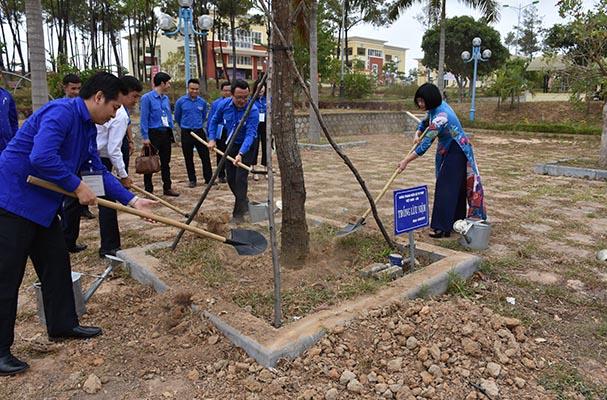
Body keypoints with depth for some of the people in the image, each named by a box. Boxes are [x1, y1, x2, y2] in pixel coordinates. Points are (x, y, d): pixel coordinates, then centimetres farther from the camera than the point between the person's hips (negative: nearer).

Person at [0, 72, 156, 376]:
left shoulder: (87, 127, 10)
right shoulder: (62, 112, -20)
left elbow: (98, 171, 13)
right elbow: (41, 158, -33)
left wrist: (132, 200, 7)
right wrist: (77, 186, -21)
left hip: (41, 204, 10)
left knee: (56, 265, 15)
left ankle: (62, 325, 31)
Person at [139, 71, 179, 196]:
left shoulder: (166, 98, 11)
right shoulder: (147, 98, -9)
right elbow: (144, 119, -11)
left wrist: (171, 132, 12)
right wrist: (145, 137, -15)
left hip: (166, 133, 6)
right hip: (153, 133, -6)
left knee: (166, 162, 13)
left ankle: (167, 187, 22)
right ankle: (149, 190, 10)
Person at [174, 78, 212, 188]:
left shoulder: (202, 102, 2)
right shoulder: (181, 101, -3)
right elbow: (177, 117, 11)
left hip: (199, 132, 1)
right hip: (186, 133, -1)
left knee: (205, 156, 0)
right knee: (188, 158, 6)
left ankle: (208, 178, 10)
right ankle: (192, 180, 16)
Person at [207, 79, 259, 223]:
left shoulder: (253, 111, -27)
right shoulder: (224, 105, -12)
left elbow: (250, 135, -35)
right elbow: (214, 121, 6)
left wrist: (240, 154, -47)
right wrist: (212, 139, -4)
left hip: (246, 146, -6)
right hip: (231, 144, 6)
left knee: (240, 178, -15)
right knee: (230, 178, 12)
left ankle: (239, 213, -8)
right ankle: (244, 203, 33)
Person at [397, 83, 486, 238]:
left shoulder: (440, 116, -30)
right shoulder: (437, 107, -2)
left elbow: (426, 144, -30)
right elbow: (425, 122, 18)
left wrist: (406, 160, -27)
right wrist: (417, 133, -3)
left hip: (457, 153, -10)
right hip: (447, 151, 10)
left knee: (447, 187, -10)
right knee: (455, 186, 14)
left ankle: (443, 227, -7)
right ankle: (457, 220, 25)